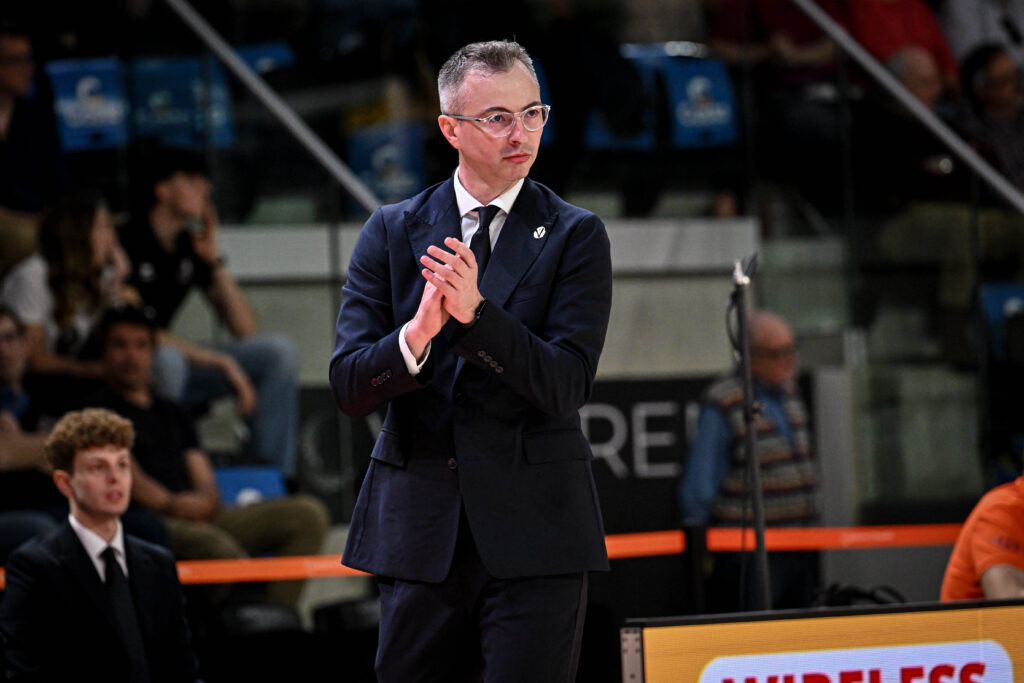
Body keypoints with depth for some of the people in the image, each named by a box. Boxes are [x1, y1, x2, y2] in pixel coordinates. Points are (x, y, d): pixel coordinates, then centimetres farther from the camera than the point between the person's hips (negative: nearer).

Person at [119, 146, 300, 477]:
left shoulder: (192, 247, 8)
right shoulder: (128, 243, -16)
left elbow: (246, 330, 7)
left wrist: (215, 260, -5)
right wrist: (218, 360, -23)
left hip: (171, 363, 8)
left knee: (279, 350, -3)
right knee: (167, 360, -41)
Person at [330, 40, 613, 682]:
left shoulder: (575, 235, 2)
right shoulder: (392, 233, 8)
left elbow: (566, 384, -9)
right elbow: (348, 386, 0)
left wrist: (475, 311, -22)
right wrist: (417, 333, -20)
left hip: (534, 531, -2)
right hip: (419, 530, 2)